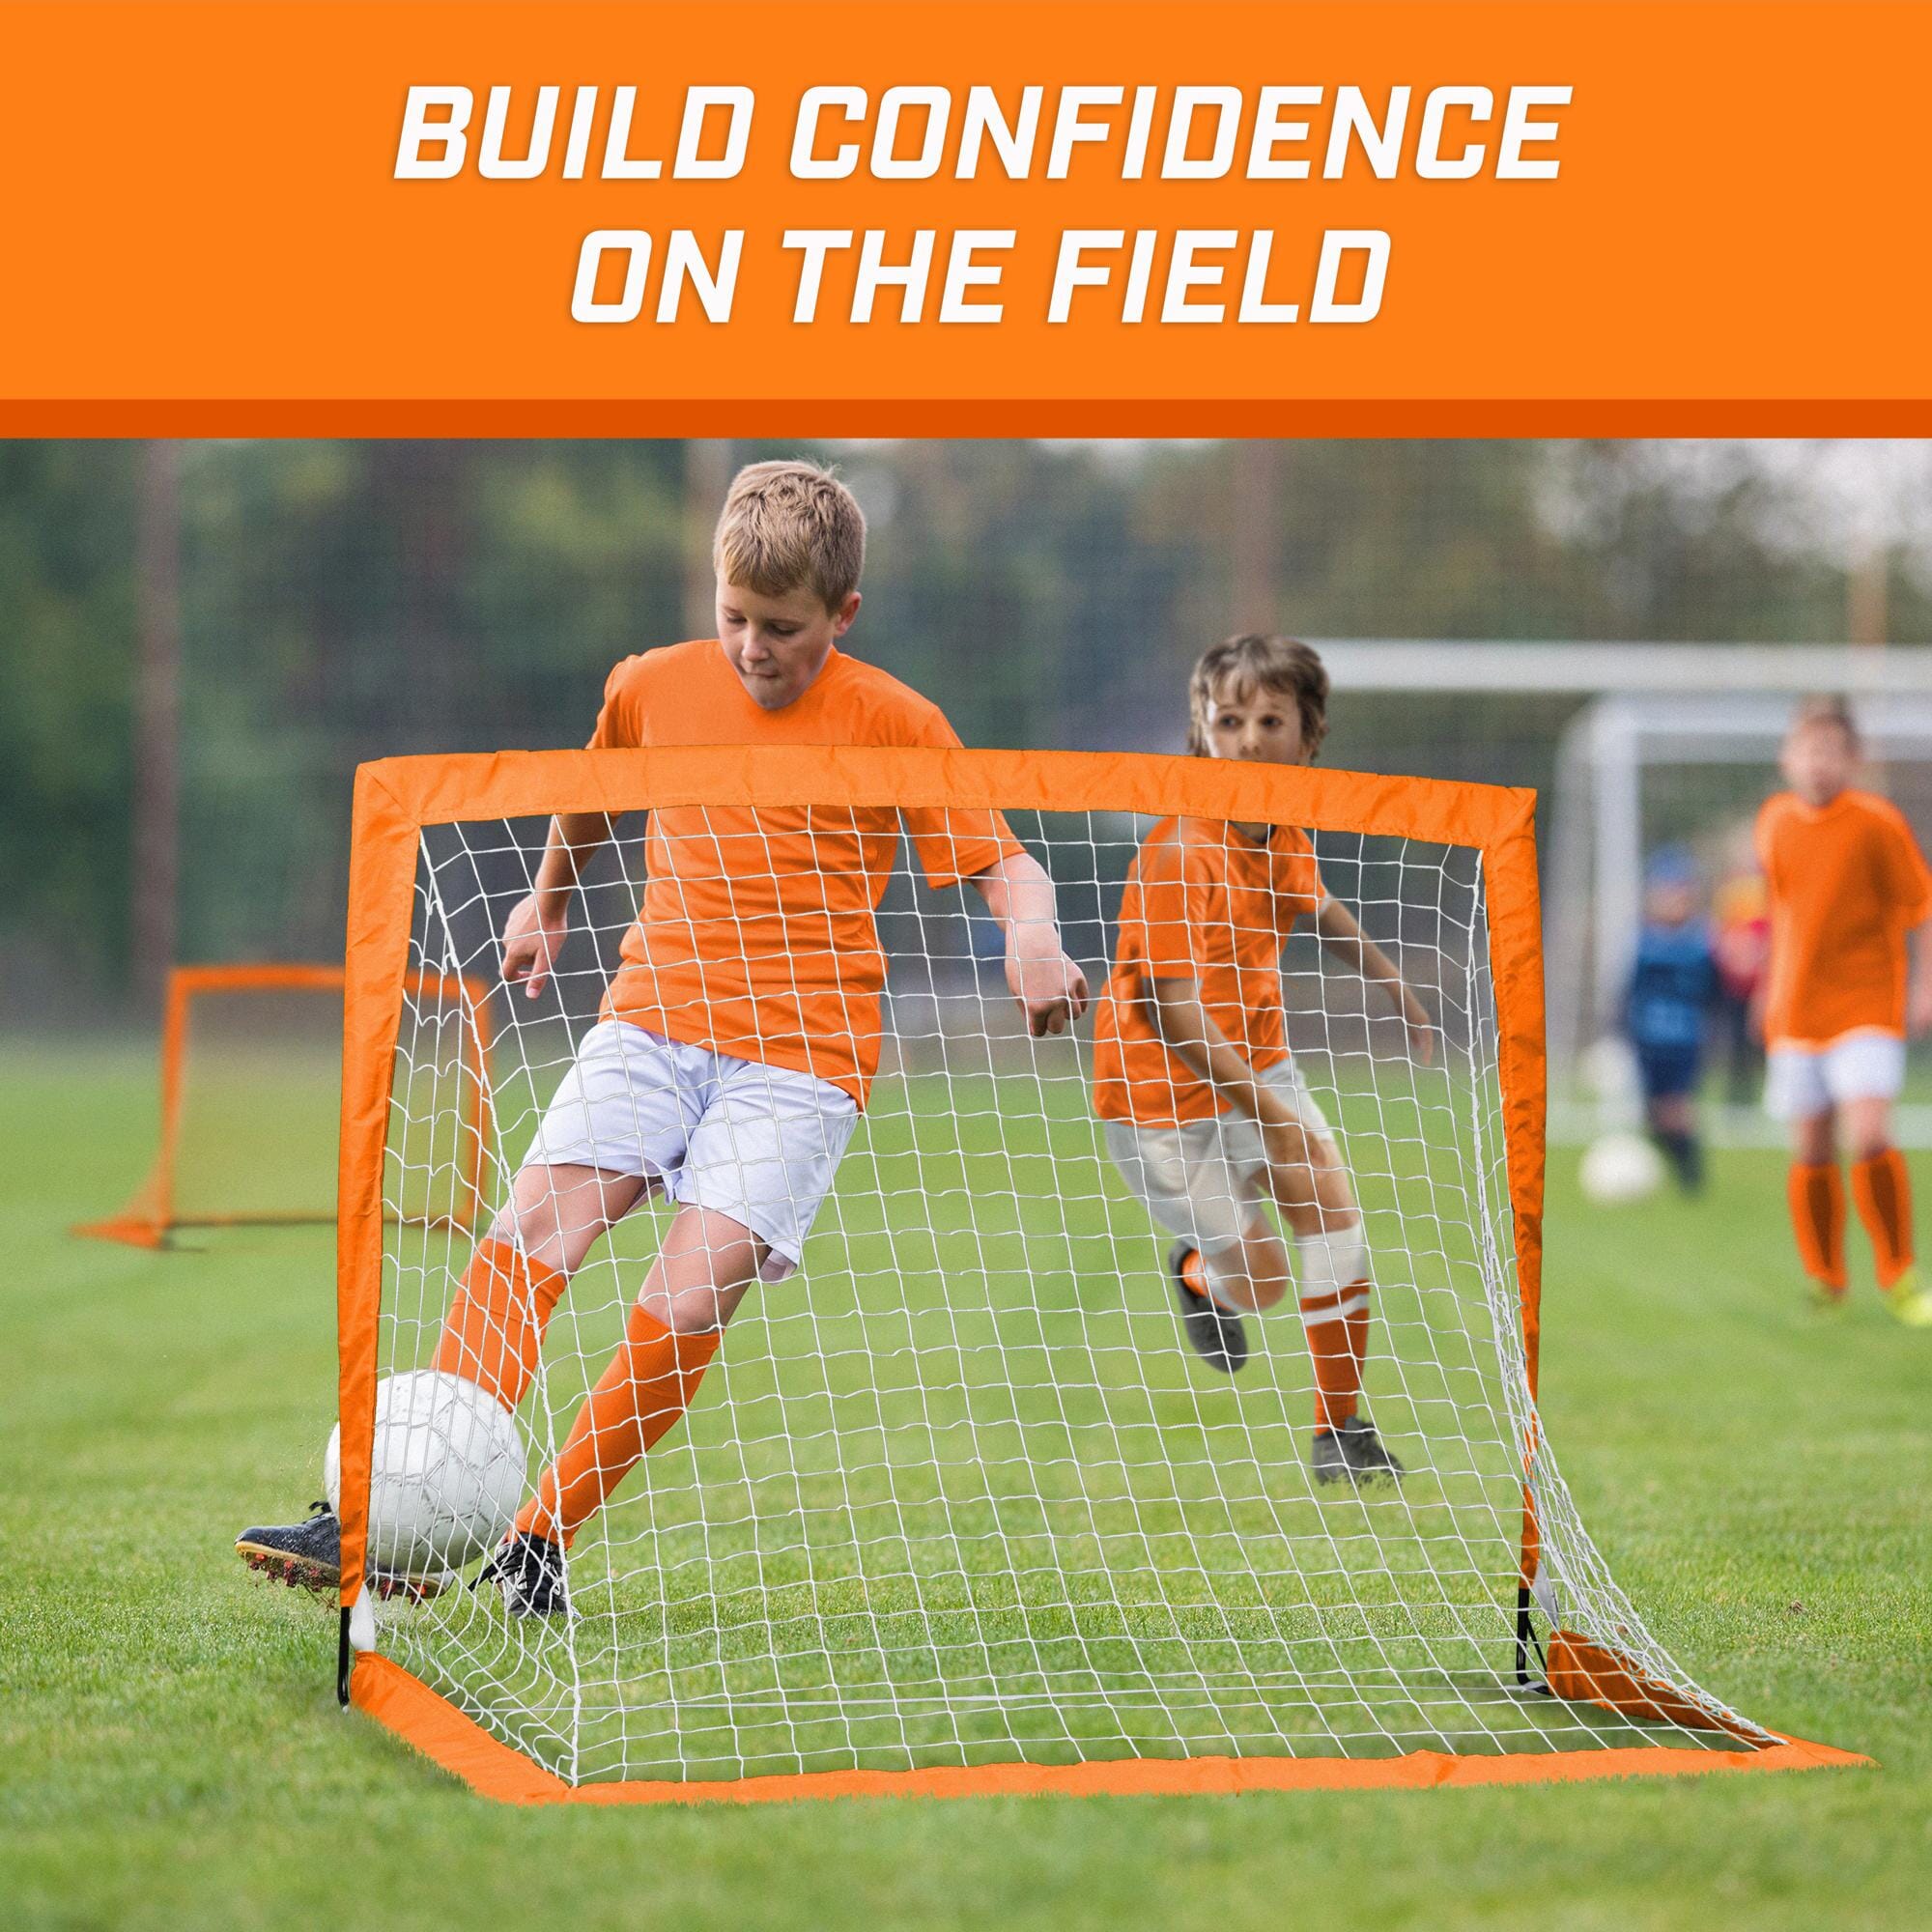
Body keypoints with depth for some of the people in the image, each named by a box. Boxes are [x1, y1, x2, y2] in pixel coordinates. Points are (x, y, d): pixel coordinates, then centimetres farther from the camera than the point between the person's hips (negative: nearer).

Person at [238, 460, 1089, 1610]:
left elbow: (1003, 859, -1)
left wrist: (1033, 935, -22)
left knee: (690, 1303, -19)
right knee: (529, 1234, -18)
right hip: (654, 1013, 3)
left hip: (801, 1055, -3)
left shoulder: (893, 724, -3)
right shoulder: (656, 686, 7)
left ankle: (539, 1543, -6)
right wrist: (548, 901, 39)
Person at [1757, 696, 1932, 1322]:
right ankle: (1825, 1283, 20)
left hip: (1866, 1006, -4)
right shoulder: (1774, 820, 7)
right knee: (1812, 1150, 5)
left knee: (1869, 1136, -18)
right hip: (1795, 1009, 4)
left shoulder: (1877, 822, -8)